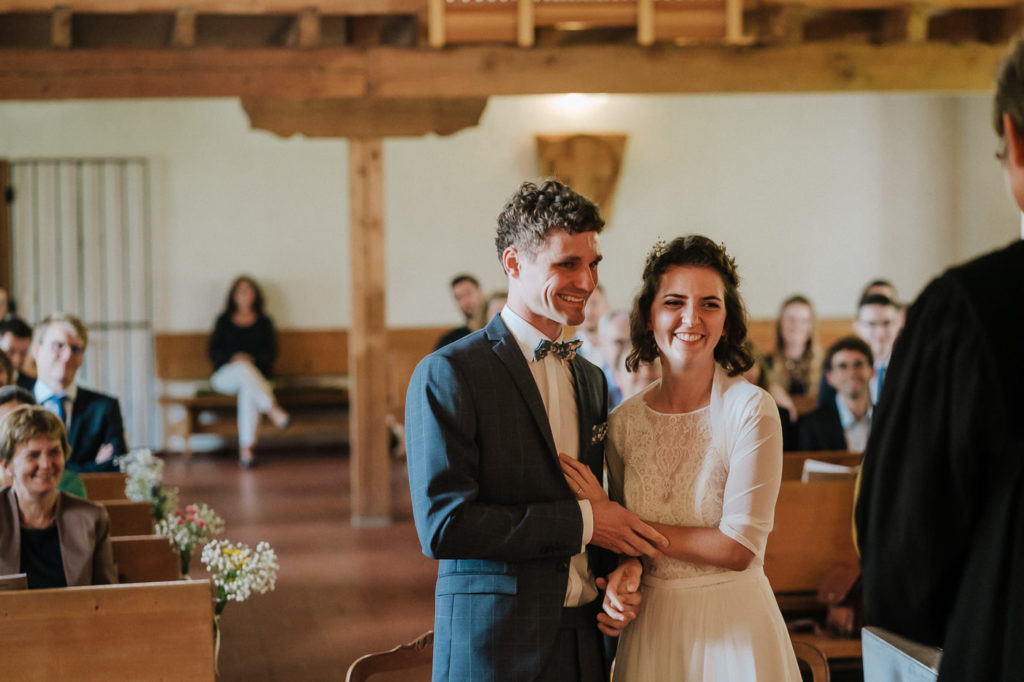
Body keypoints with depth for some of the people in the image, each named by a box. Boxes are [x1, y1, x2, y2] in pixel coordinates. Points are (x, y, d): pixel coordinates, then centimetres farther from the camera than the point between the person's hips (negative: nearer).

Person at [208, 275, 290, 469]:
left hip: (257, 374, 0)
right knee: (243, 368, -38)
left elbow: (272, 353, 5)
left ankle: (246, 448, -46)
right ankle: (272, 407, -51)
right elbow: (212, 352, 6)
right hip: (225, 376, 0)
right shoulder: (223, 321, 16)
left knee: (248, 389, -39)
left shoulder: (264, 322, 16)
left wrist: (252, 358, -15)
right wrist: (233, 358, -14)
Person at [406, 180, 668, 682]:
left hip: (585, 641, 6)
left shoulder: (590, 379, 13)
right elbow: (442, 525, -19)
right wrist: (582, 521, -16)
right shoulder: (447, 374, -10)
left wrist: (619, 572, -3)